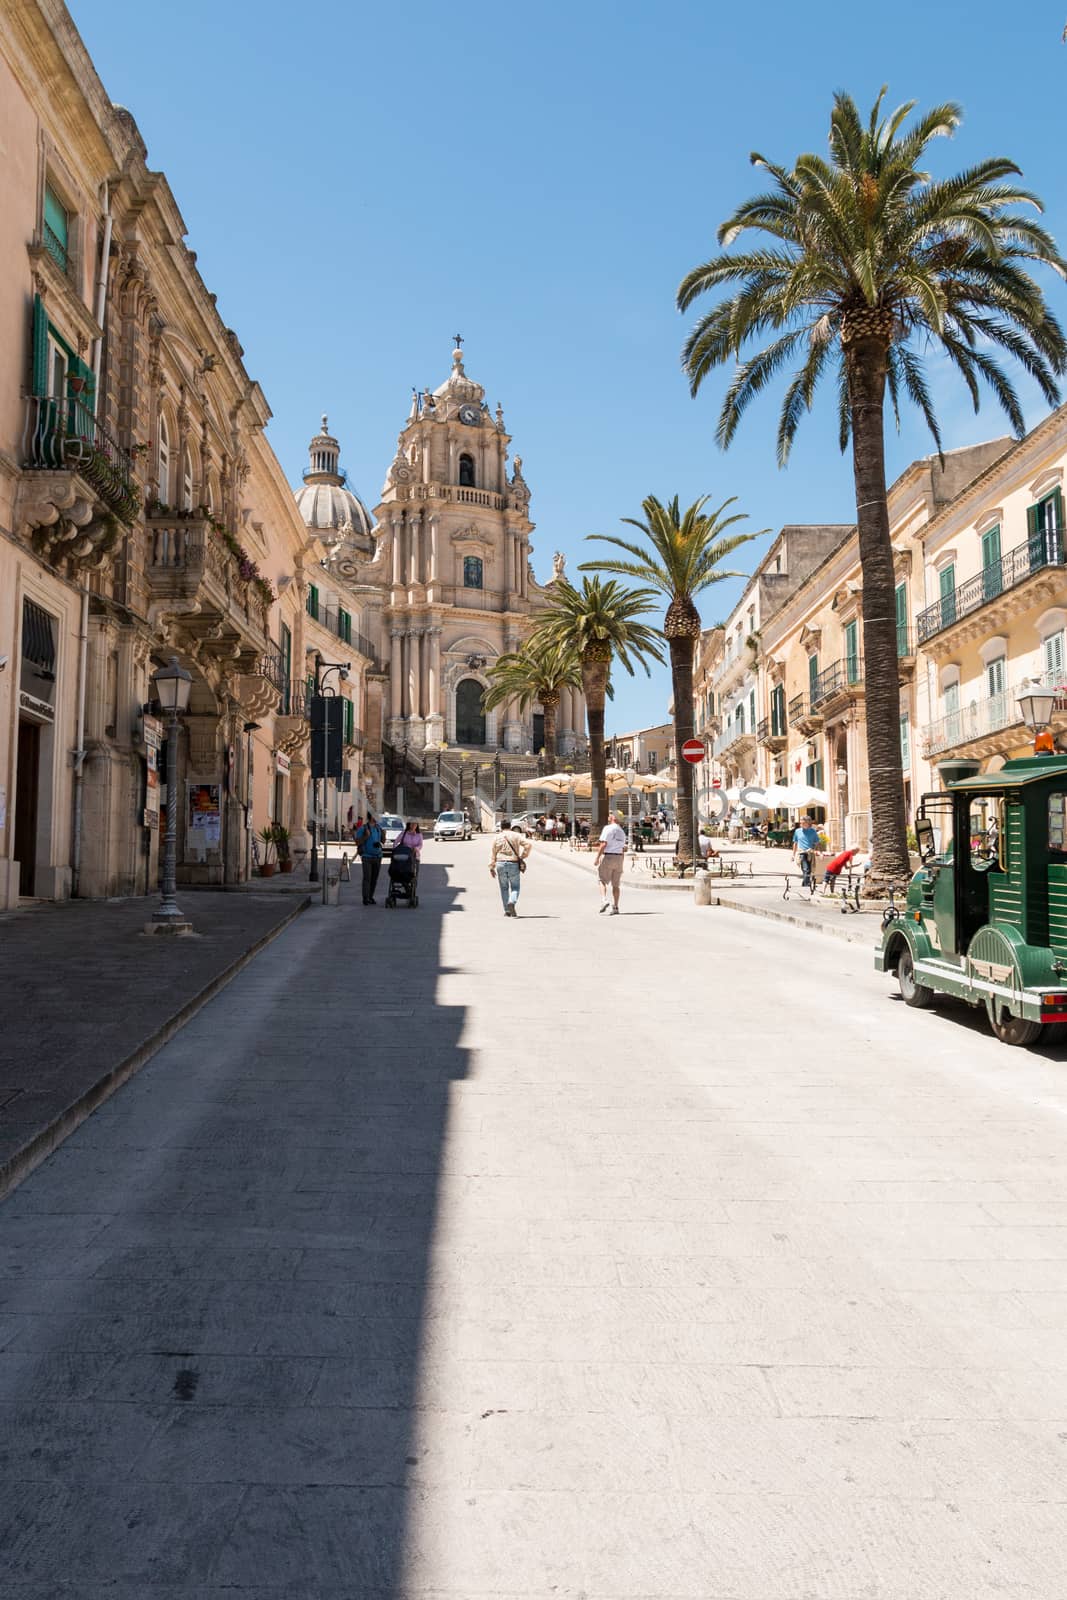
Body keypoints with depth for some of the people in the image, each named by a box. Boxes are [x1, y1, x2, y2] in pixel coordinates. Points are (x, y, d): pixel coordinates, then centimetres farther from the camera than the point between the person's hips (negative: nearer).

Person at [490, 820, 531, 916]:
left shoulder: (497, 837, 6)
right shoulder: (516, 835, 2)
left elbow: (493, 854, 6)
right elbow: (528, 844, -11)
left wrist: (491, 868, 10)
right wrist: (523, 856, 0)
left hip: (500, 864, 1)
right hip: (514, 864, -1)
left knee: (504, 888, 13)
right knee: (515, 888, 9)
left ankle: (507, 911, 10)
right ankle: (512, 902, -20)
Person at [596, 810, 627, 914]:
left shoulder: (608, 828, -8)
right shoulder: (622, 832, 16)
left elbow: (603, 844, -17)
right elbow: (623, 849, 16)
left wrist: (597, 857, -15)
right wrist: (621, 864, 20)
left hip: (607, 856, -6)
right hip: (619, 858, 6)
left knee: (602, 881, 1)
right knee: (616, 884, 8)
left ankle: (604, 900, -19)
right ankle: (615, 908, 5)